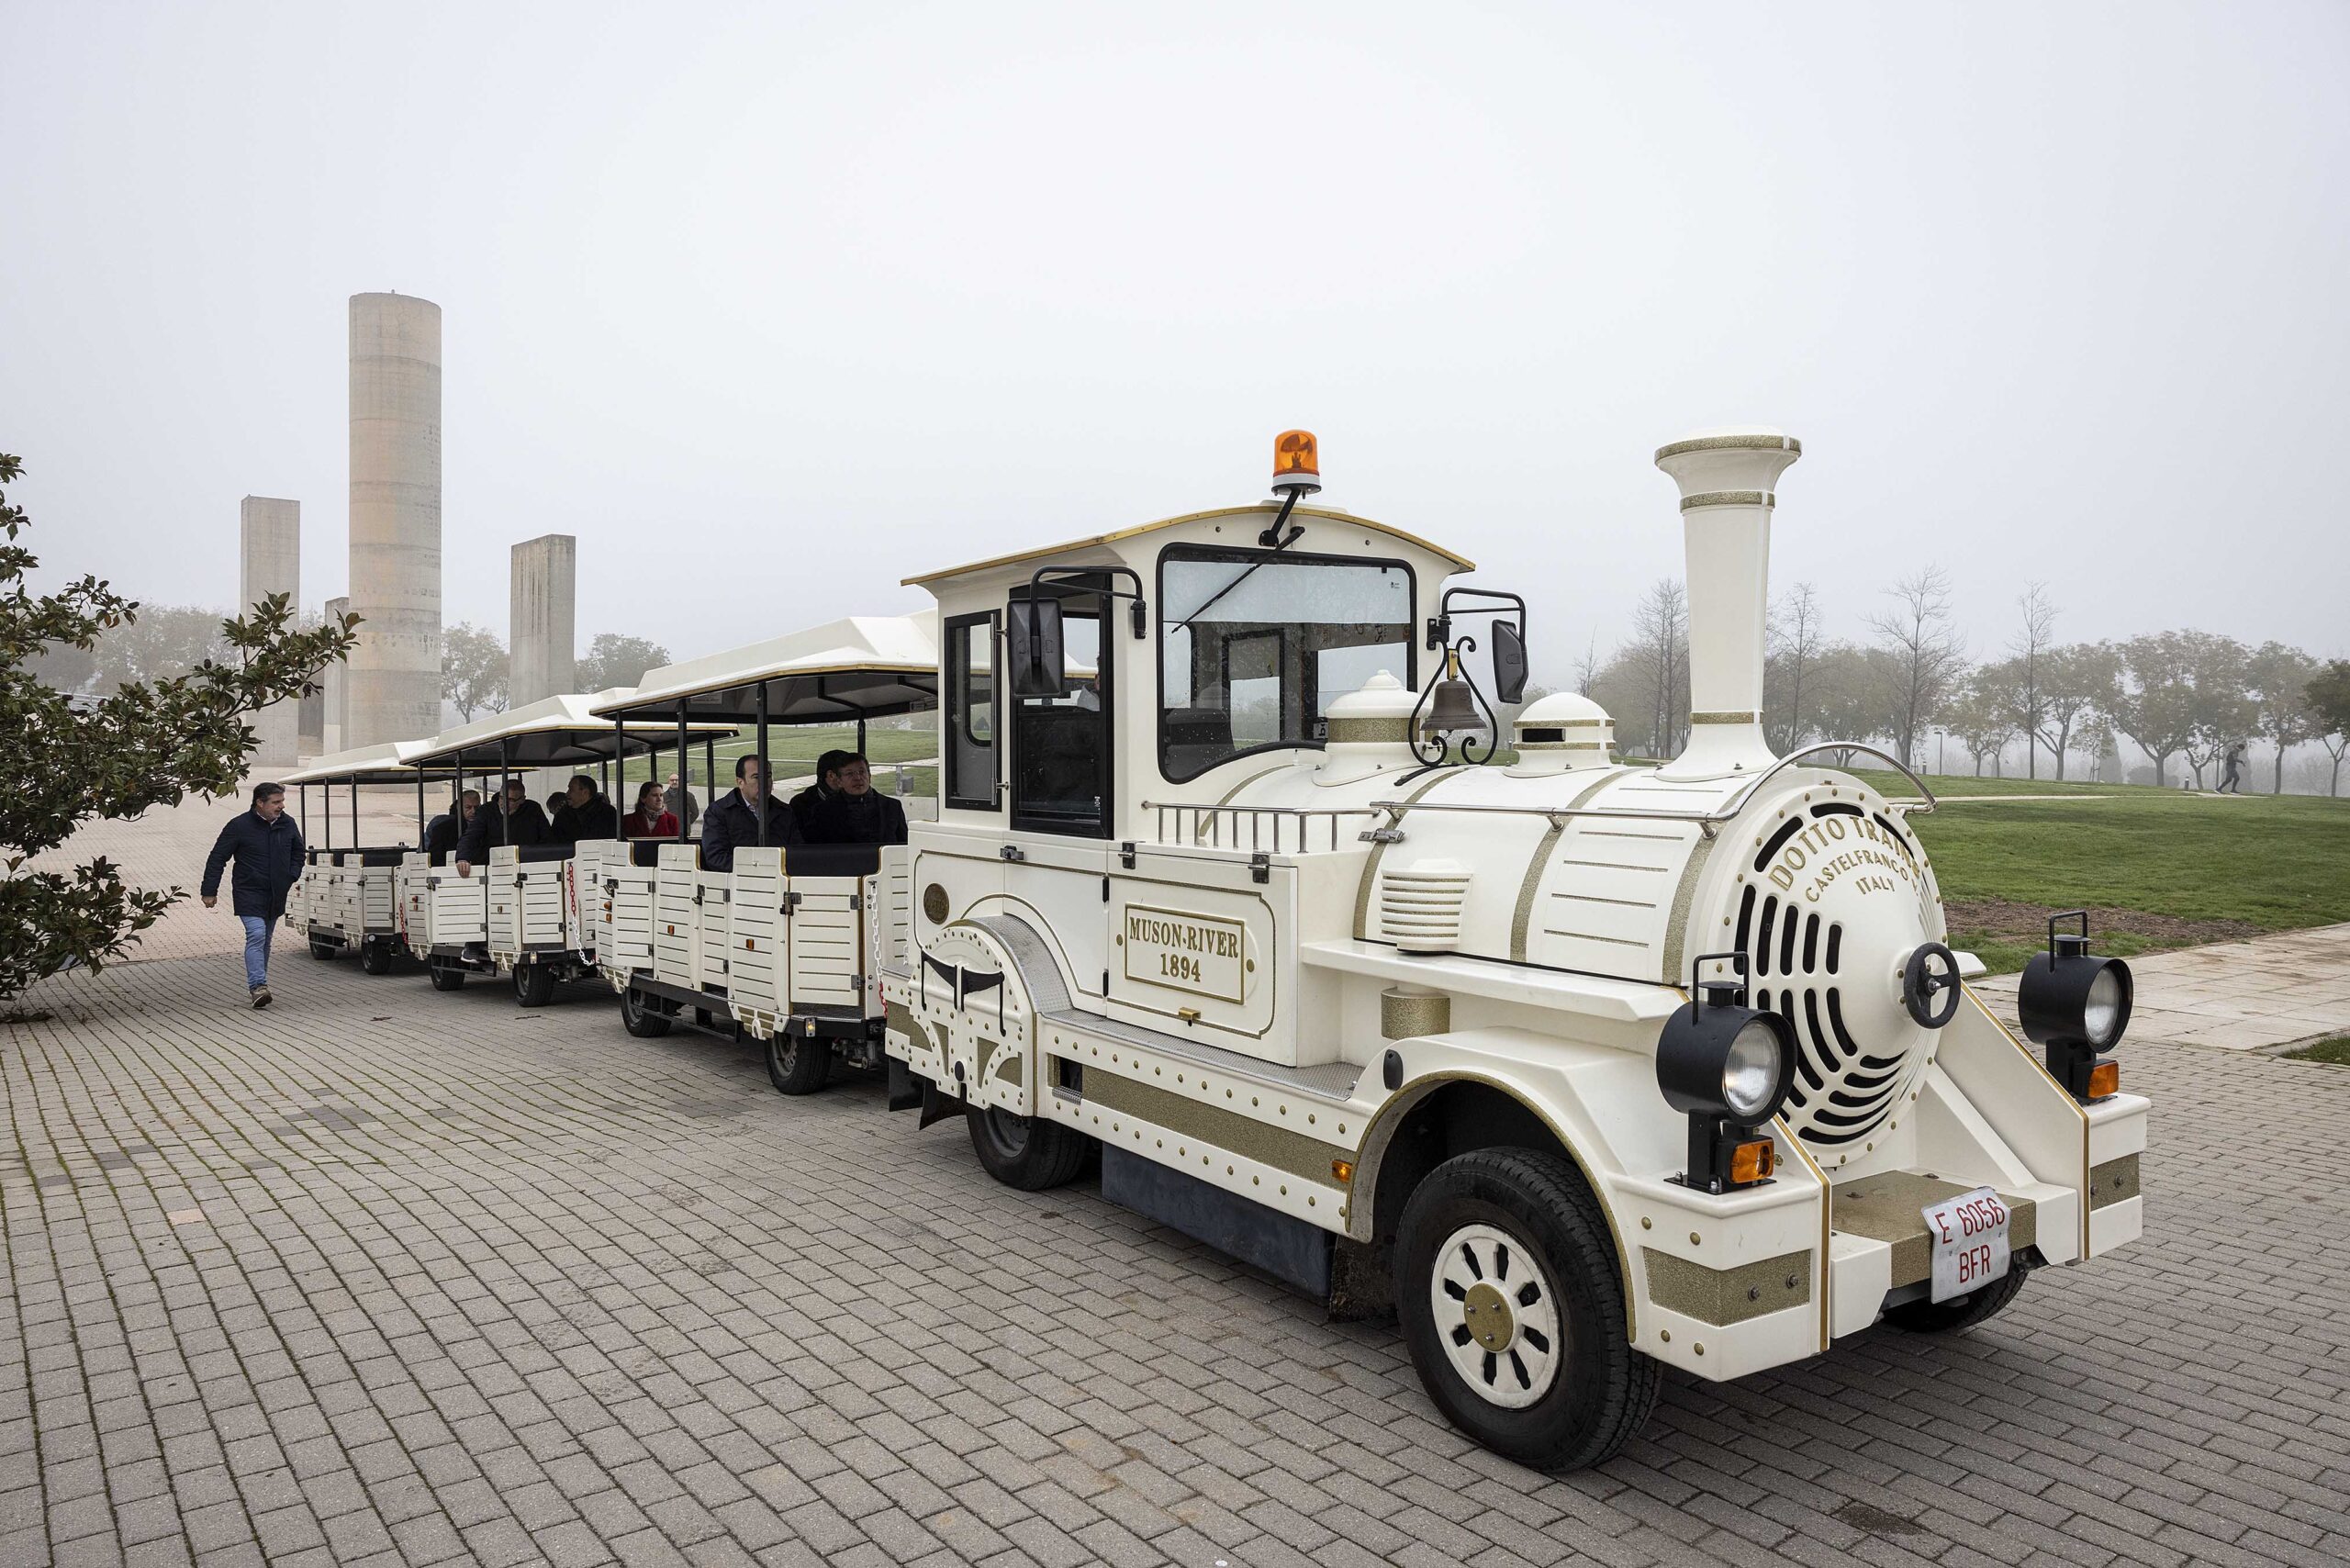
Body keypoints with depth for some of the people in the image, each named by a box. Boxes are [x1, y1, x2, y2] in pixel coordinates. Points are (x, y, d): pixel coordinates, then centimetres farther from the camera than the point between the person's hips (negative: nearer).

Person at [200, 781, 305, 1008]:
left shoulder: (288, 824, 4)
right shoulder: (239, 826, -11)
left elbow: (298, 852, 22)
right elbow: (217, 858, -6)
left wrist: (292, 876, 8)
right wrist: (209, 891, -6)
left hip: (276, 895, 5)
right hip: (249, 894, -5)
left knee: (265, 939, 14)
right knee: (256, 935, -19)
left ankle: (257, 984, 25)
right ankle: (258, 986, -22)